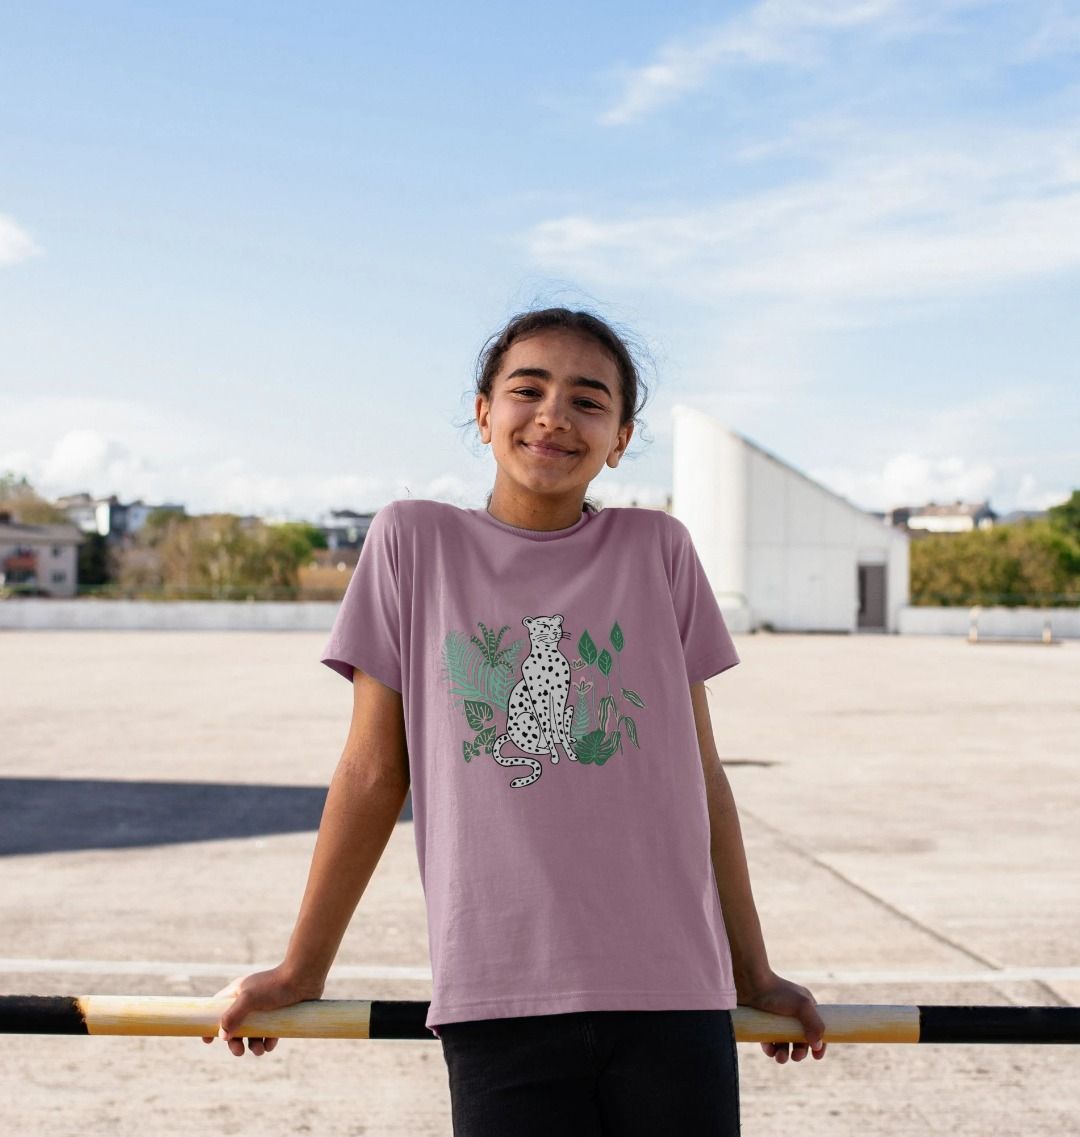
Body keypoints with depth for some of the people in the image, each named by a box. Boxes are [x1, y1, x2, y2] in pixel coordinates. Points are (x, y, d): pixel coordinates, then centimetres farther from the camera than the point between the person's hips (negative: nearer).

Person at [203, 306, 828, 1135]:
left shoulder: (659, 550, 6)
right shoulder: (414, 540, 3)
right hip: (500, 1000, -1)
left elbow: (702, 776, 10)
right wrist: (302, 972, 9)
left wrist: (755, 976, 13)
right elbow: (374, 773, 7)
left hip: (672, 990, 2)